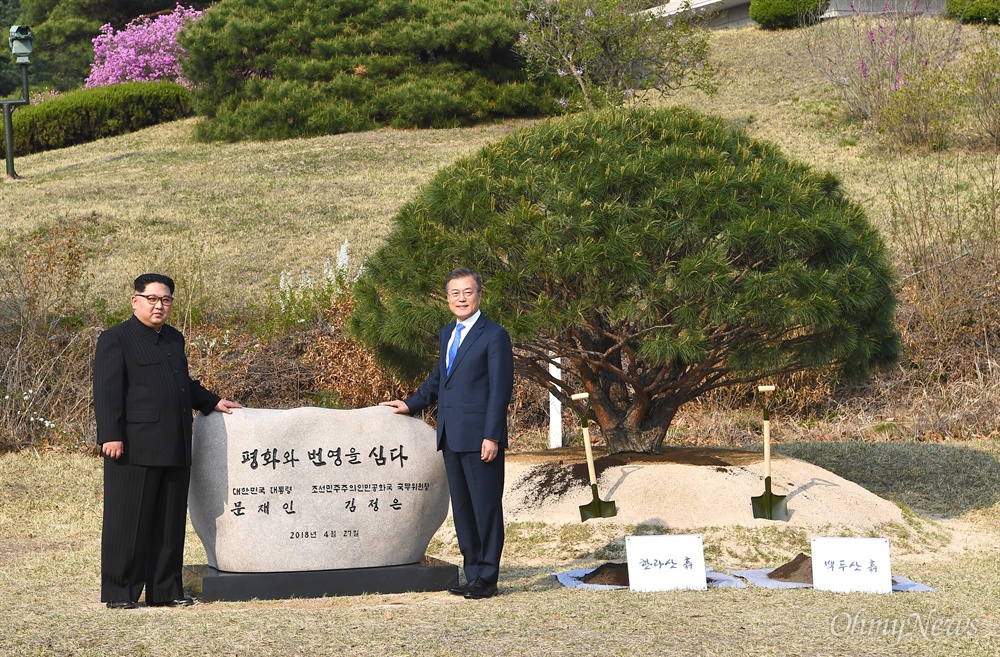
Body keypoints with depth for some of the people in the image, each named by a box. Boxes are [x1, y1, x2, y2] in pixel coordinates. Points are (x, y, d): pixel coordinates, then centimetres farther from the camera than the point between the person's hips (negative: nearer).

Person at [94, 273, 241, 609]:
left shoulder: (174, 339, 20)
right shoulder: (115, 339, -3)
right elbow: (107, 392, -10)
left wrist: (212, 402, 25)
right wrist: (111, 437, -17)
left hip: (174, 450, 7)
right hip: (134, 449, -7)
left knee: (170, 522, 9)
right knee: (127, 522, -2)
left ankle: (166, 590, 16)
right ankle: (119, 592, 4)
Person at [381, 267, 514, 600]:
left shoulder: (494, 335, -7)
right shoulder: (447, 334, 17)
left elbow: (501, 389, -11)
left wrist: (492, 435, -16)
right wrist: (411, 404, 25)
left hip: (479, 438, -8)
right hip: (451, 436, 8)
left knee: (486, 507, -2)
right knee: (462, 509, 11)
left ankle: (487, 578, 4)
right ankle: (472, 575, 18)